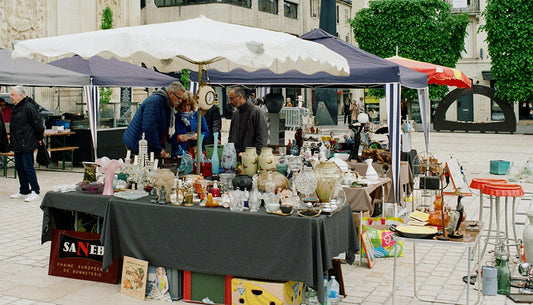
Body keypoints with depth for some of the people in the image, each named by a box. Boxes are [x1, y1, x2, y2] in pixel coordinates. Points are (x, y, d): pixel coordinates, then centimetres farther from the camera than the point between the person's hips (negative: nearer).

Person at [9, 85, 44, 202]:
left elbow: (38, 123, -15)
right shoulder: (16, 107, 14)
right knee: (19, 168, 13)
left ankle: (35, 192, 0)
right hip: (17, 144, 9)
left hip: (27, 144, -9)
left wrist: (39, 138, -9)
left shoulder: (29, 107, -15)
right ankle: (24, 191, 23)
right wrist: (13, 142, 21)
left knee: (28, 168, -7)